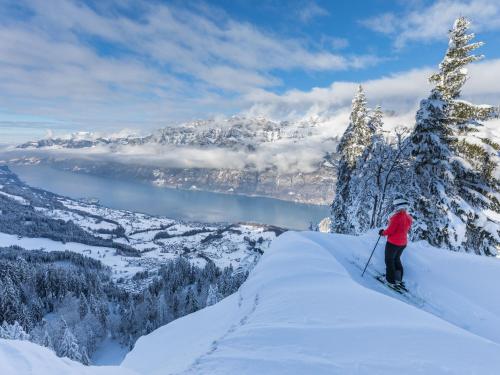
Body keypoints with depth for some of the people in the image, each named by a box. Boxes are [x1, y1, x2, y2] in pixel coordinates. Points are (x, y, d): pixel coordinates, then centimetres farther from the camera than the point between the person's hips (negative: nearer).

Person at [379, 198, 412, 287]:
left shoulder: (397, 216, -24)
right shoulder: (409, 217, 2)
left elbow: (390, 231, -22)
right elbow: (407, 230, 14)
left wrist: (382, 232, -4)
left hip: (393, 243, -8)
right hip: (403, 243, 8)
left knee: (389, 260, 7)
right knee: (397, 259, 22)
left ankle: (391, 280, 12)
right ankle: (398, 279, 26)